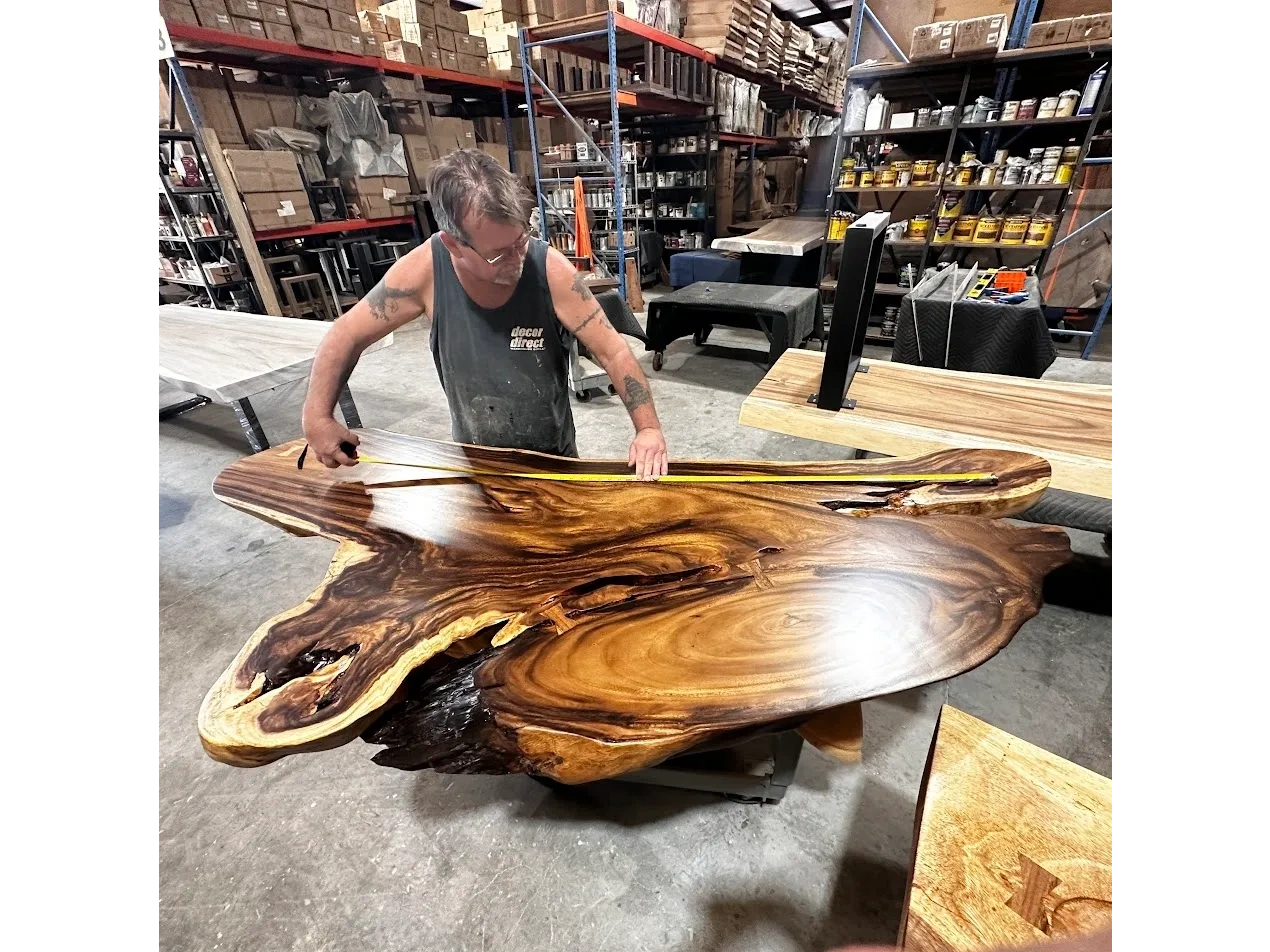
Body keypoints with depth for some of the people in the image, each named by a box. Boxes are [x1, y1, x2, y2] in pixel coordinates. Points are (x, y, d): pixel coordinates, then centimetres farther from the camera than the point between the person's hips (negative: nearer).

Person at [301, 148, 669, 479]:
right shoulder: (426, 269, -19)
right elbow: (346, 336, -7)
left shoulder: (550, 269, -23)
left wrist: (648, 428, -28)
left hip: (552, 455, 0)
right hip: (473, 457, 1)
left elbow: (613, 351, -19)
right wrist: (318, 418, -11)